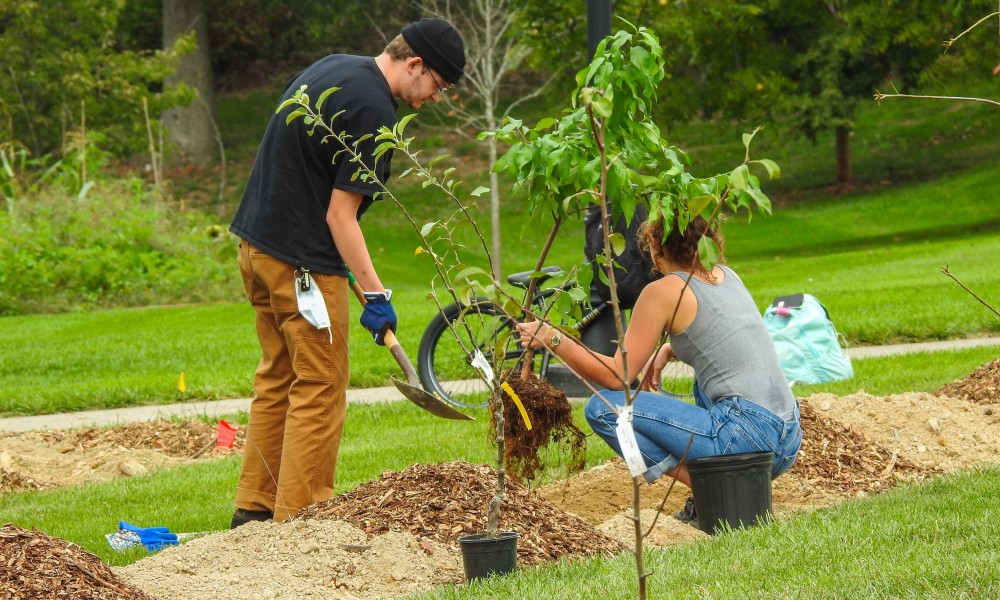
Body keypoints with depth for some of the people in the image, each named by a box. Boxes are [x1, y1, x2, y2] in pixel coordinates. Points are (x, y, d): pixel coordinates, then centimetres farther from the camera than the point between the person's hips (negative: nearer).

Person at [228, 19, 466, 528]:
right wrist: (375, 293, -18)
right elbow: (341, 213, -19)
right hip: (302, 261, -10)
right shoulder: (373, 111, -18)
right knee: (320, 390, -2)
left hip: (257, 243, 10)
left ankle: (254, 508, 21)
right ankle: (297, 521, 0)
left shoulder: (334, 67, 11)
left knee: (277, 380, 17)